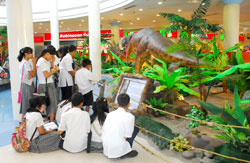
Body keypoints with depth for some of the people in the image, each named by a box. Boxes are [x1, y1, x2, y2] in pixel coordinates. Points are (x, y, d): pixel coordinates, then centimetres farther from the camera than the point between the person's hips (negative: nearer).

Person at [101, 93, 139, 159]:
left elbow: (103, 131, 7)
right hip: (118, 152, -5)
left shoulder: (110, 114, 4)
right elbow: (127, 136, -10)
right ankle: (124, 153, 11)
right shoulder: (130, 117, -10)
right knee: (136, 128, 12)